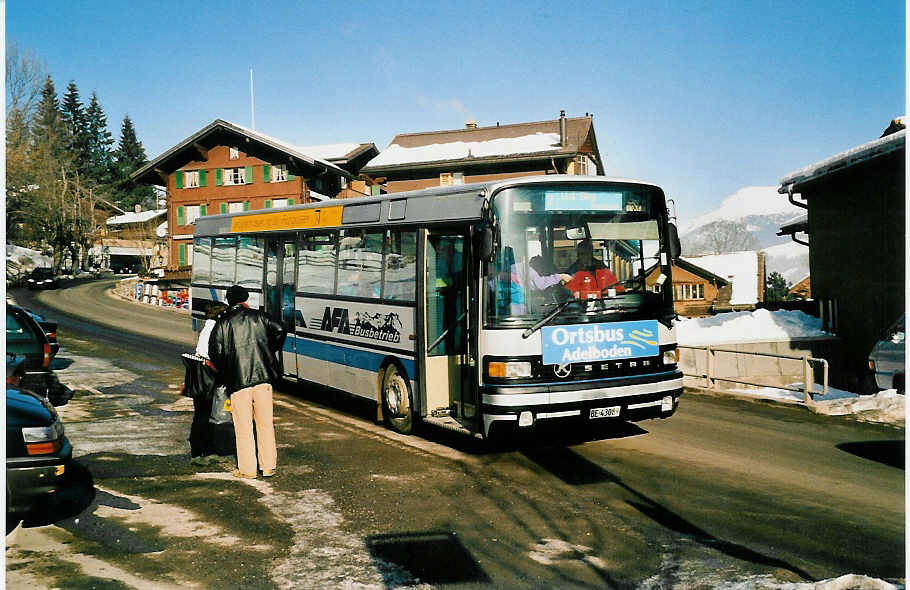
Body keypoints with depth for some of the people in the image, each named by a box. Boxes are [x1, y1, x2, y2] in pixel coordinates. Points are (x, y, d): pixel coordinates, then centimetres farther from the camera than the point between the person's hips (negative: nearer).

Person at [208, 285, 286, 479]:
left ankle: (247, 469, 10)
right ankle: (268, 467, 14)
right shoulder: (258, 316, 6)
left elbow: (215, 351, -1)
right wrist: (270, 352, 16)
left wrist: (224, 374, 13)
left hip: (238, 380, -1)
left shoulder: (222, 323, 3)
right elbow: (279, 331, 1)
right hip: (262, 376, 2)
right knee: (265, 423, 10)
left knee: (243, 426, 6)